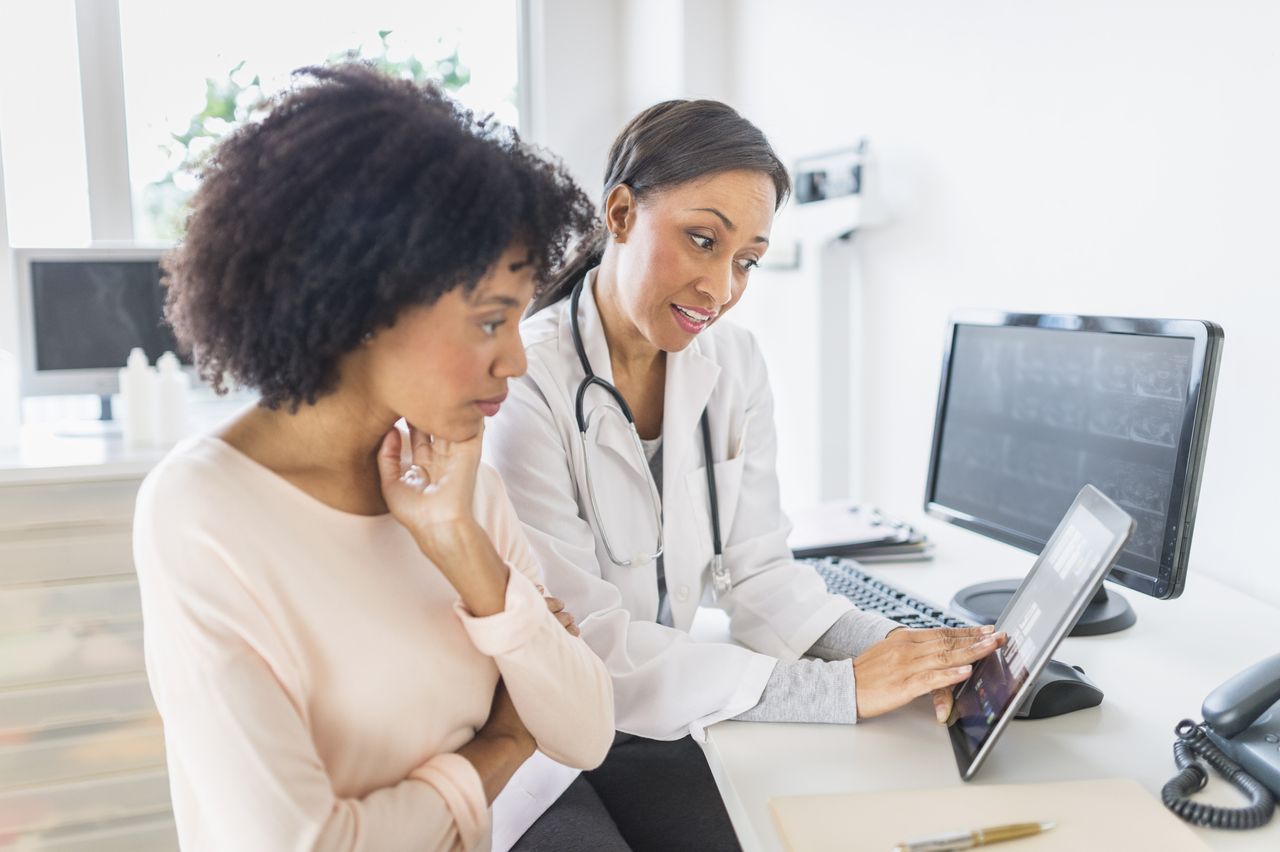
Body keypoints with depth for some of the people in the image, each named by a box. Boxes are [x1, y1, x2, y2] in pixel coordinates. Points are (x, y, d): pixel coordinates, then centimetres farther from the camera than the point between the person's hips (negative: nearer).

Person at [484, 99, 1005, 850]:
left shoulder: (735, 366, -1)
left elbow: (756, 570, 0)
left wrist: (890, 651, -18)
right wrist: (841, 689, -25)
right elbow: (586, 645, -24)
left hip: (655, 727, 5)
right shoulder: (521, 386, -22)